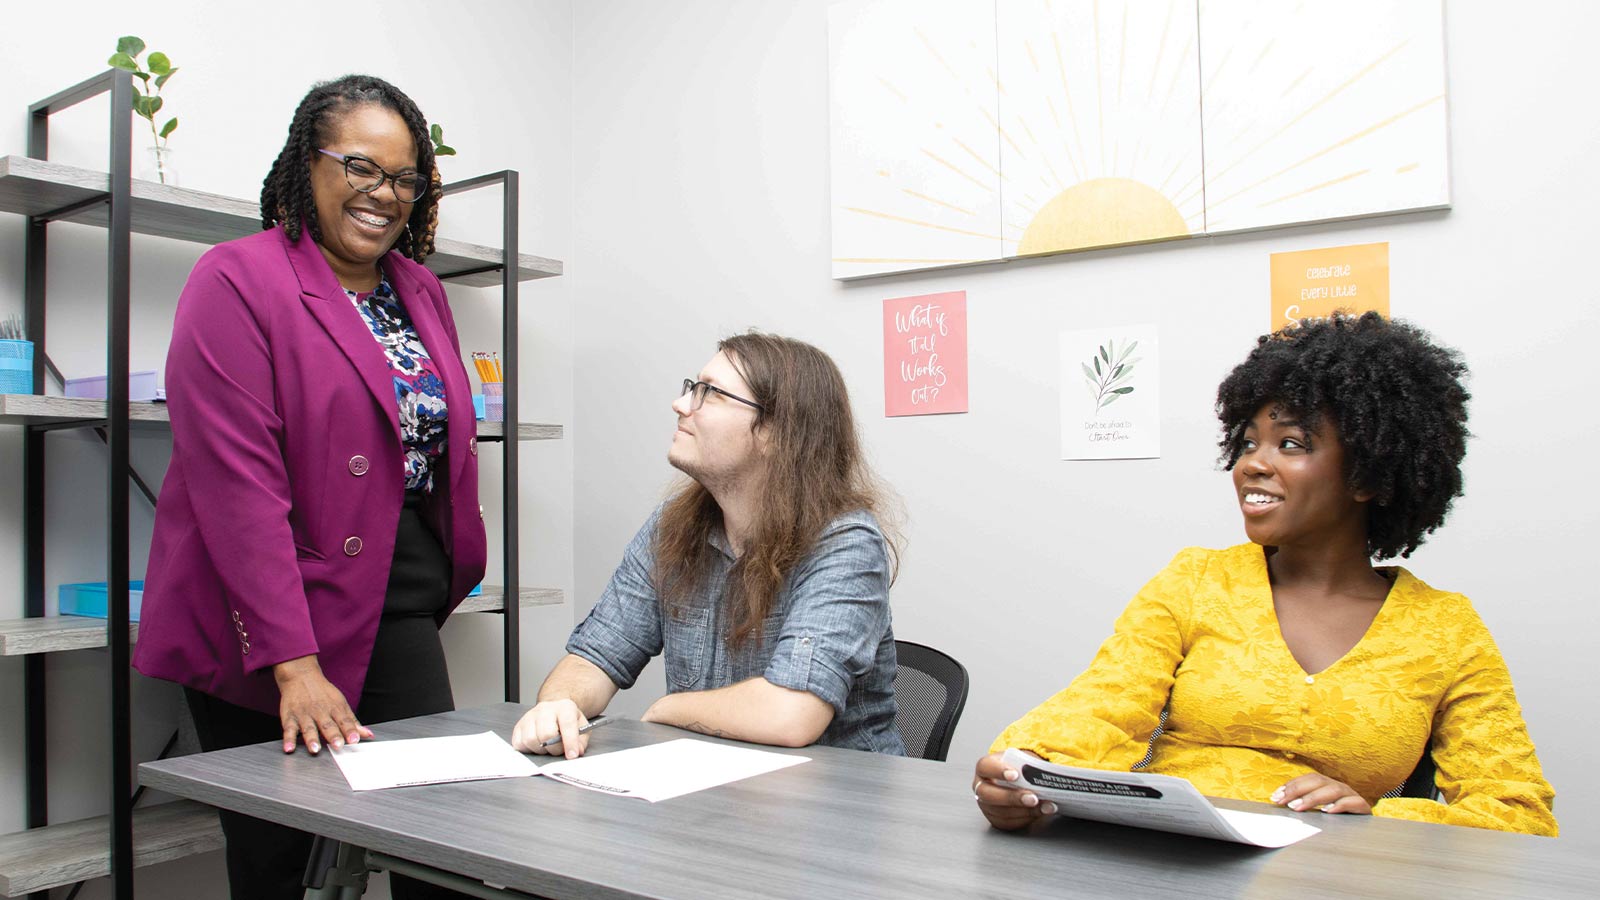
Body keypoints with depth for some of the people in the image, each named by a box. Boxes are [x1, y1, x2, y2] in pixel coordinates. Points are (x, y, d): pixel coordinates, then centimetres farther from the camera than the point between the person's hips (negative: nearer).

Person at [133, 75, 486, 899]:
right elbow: (237, 483, -18)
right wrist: (293, 664, -22)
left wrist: (442, 580, 10)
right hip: (265, 624, -5)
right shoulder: (238, 281, -10)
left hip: (397, 608, 5)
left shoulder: (421, 291, 10)